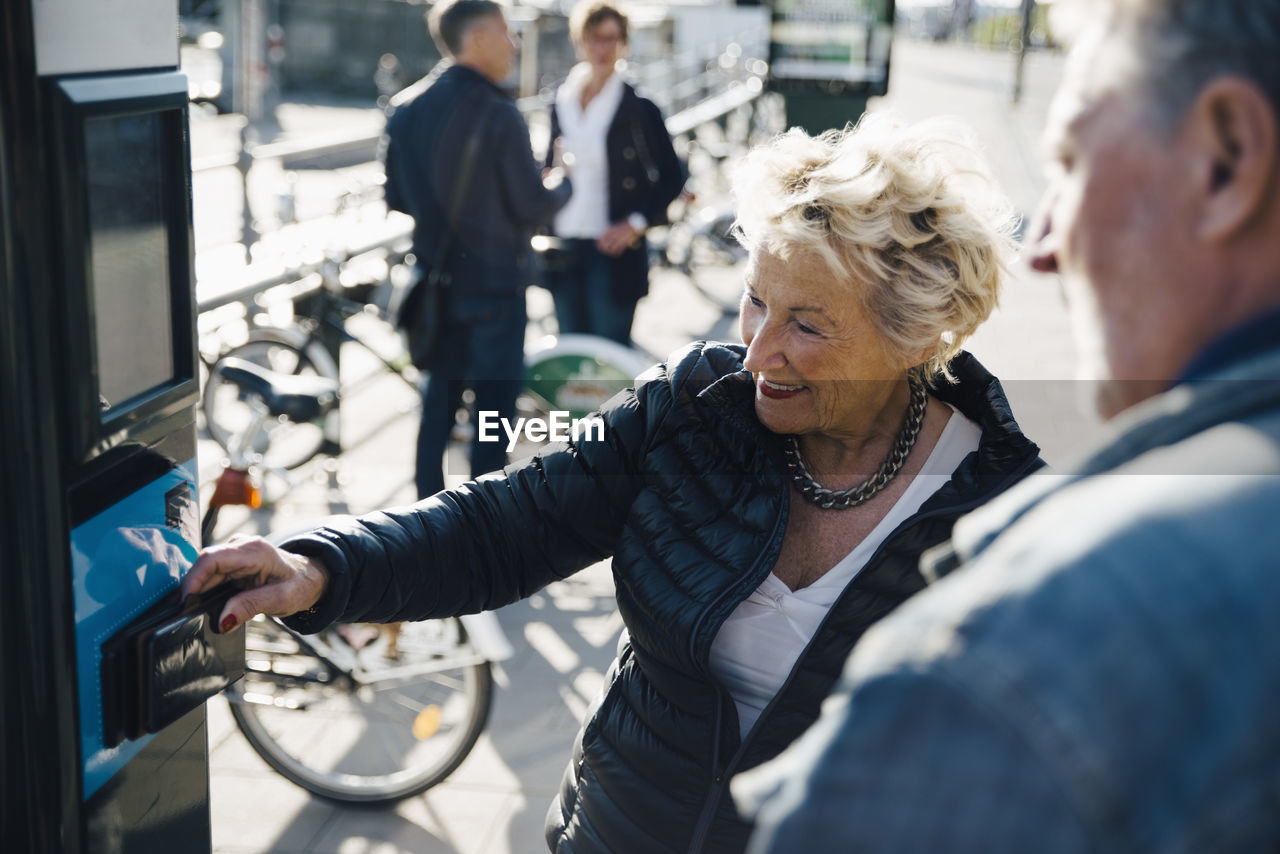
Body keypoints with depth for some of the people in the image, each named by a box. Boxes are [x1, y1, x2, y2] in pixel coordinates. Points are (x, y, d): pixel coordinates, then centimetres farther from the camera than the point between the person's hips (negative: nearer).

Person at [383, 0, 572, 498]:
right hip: (493, 284, -6)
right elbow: (532, 206, -15)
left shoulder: (407, 109, 3)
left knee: (438, 402, 17)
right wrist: (565, 185, 5)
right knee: (494, 406, 4)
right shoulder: (496, 114, -18)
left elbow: (397, 199, 9)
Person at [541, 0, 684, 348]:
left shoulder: (639, 107, -6)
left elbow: (672, 178, -2)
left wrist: (635, 224, -13)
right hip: (565, 250, 5)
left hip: (613, 251, -5)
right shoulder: (562, 101, 8)